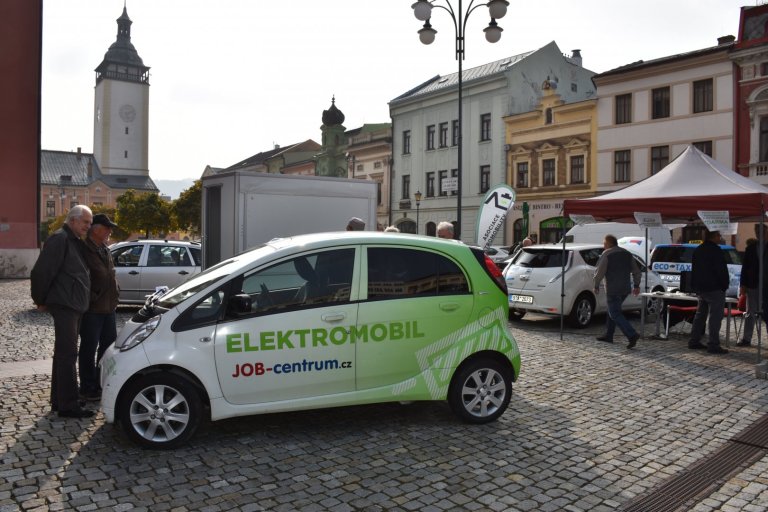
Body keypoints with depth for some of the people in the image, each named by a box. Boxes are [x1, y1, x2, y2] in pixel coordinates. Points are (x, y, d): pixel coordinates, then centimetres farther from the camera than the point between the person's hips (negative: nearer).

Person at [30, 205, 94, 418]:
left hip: (74, 305, 10)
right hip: (64, 305, -10)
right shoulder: (59, 239, -12)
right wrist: (40, 300, -7)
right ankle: (68, 405, -4)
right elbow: (41, 272, -17)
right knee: (67, 355, -8)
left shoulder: (76, 241, 17)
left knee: (64, 354, 14)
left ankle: (59, 400, 23)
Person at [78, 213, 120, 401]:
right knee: (89, 349, 2)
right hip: (92, 308, -9)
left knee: (109, 346, 15)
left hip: (108, 307, 9)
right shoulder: (84, 250, -14)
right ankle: (88, 389, 13)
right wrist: (91, 298, -17)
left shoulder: (105, 250, 14)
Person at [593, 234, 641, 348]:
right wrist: (636, 285, 18)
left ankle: (632, 335, -19)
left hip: (613, 290, -8)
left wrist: (596, 286, -3)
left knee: (615, 314, -6)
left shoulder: (606, 254, -9)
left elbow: (599, 272, -14)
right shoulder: (627, 253, 14)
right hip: (625, 289, 8)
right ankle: (608, 335, 24)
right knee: (612, 310, 20)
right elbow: (636, 271, 15)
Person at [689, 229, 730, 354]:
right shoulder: (715, 250, -14)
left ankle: (694, 341, 18)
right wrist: (724, 285, -6)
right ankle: (713, 345, -7)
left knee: (700, 315, 16)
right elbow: (722, 270, -17)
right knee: (715, 317, -6)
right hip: (714, 289, -9)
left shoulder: (697, 250, 14)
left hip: (700, 288, 9)